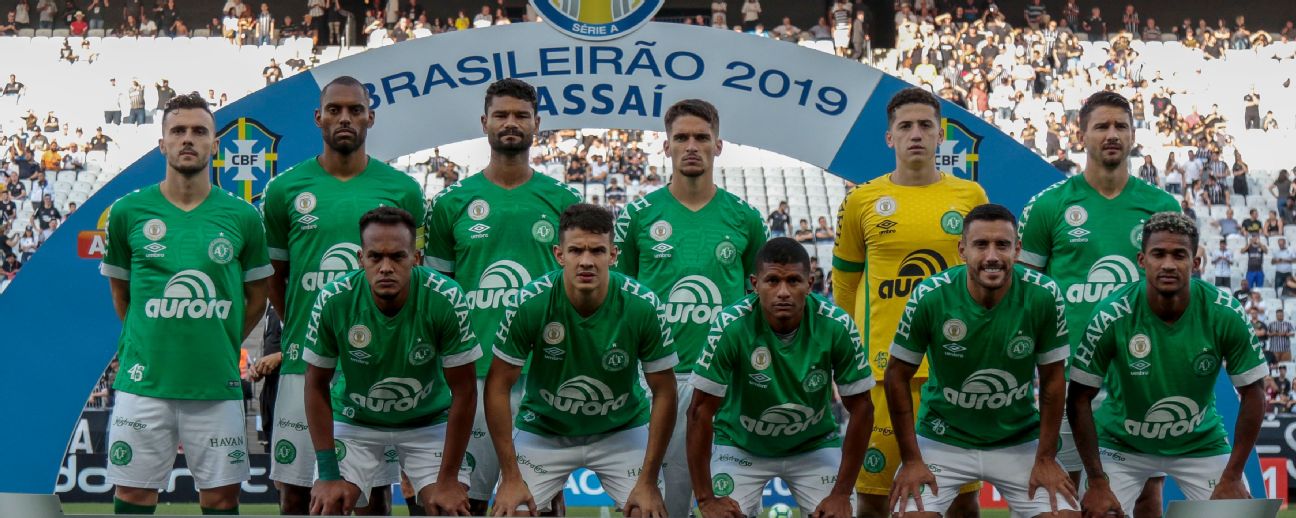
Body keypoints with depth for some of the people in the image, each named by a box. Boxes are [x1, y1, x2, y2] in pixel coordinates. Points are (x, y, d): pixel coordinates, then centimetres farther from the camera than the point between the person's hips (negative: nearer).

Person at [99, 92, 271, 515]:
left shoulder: (242, 217, 2)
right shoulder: (128, 212, 2)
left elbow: (256, 298, 14)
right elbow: (120, 293, 14)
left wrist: (222, 348, 9)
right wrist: (145, 345, 11)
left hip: (217, 386, 0)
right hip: (143, 383, 0)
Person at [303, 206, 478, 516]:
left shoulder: (446, 300, -26)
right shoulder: (332, 301, -23)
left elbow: (463, 391, -17)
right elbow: (317, 385, -10)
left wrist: (448, 479, -15)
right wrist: (328, 475, -12)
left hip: (429, 421, 0)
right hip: (354, 420, 1)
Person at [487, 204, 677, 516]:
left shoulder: (644, 306, -21)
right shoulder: (530, 303, -21)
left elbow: (663, 393, -11)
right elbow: (499, 386, -13)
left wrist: (648, 482, -13)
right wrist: (510, 477, -15)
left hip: (623, 430, 0)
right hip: (543, 430, 0)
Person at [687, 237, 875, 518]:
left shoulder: (837, 326, -22)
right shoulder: (731, 325, -26)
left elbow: (861, 408, -12)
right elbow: (701, 409, -20)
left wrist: (841, 494, -13)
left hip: (815, 445, 1)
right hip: (740, 445, -1)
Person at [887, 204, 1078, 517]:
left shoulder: (1044, 296, -16)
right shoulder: (929, 297, -19)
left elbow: (1053, 379, -4)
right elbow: (898, 376, -8)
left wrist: (1046, 459, -4)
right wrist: (911, 460, -8)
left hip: (1020, 442, 1)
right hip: (943, 440, -1)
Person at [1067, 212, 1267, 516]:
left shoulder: (1225, 314, -19)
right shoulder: (1112, 316, -23)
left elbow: (1252, 392, -9)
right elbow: (1080, 398, -15)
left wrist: (1232, 477, -11)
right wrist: (1097, 483, -17)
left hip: (1201, 443, 2)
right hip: (1121, 443, -1)